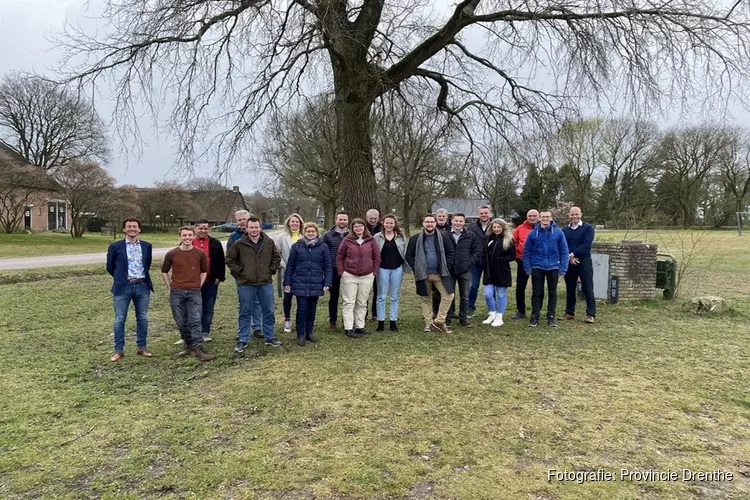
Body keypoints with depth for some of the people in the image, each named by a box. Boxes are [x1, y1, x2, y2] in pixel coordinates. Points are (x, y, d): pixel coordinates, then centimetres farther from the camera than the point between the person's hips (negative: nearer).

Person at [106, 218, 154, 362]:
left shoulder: (147, 246, 6)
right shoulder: (115, 246, -2)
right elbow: (110, 266, 8)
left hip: (142, 286, 2)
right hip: (123, 287, -2)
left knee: (142, 318, 8)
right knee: (119, 319, 1)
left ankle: (141, 347, 20)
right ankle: (119, 350, 11)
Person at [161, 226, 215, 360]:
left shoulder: (200, 253, 1)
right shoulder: (171, 254, 0)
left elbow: (204, 271, 14)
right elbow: (164, 271, 13)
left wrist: (198, 286, 7)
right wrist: (170, 288, 7)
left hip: (194, 292, -1)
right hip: (176, 292, 1)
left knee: (195, 321, -8)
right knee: (181, 322, 7)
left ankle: (198, 349, -8)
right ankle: (189, 345, 23)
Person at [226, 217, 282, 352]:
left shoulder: (269, 242, 0)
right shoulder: (239, 244, -6)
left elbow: (276, 257, 13)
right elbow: (230, 259, 5)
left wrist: (271, 270, 3)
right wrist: (238, 272, -2)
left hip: (266, 283, 2)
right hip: (246, 284, -2)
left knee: (268, 312, 10)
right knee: (245, 313, 6)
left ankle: (269, 337, 23)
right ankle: (243, 340, 16)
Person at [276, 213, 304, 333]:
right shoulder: (282, 237, 0)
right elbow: (276, 253, 0)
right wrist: (283, 265, -8)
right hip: (287, 273, 0)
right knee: (287, 297, 7)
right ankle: (287, 321, 21)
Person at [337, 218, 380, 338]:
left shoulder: (371, 241, 3)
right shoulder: (347, 240, -1)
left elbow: (377, 257, 7)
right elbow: (339, 257, 4)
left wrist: (374, 272, 2)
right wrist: (341, 271, -2)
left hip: (367, 277, 2)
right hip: (349, 276, -2)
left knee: (362, 303, 10)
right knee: (349, 302, 0)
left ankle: (359, 326, 20)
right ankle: (348, 328, 3)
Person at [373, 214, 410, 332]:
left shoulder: (401, 237, 4)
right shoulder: (377, 237, 0)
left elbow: (405, 252, 8)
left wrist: (405, 267, 3)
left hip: (397, 268, 1)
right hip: (383, 269, -1)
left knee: (395, 296, 7)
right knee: (381, 296, 3)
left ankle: (393, 321, 15)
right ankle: (381, 321, 11)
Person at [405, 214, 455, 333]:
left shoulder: (443, 236, -2)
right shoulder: (415, 238, -2)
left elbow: (450, 253, 3)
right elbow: (409, 256, 3)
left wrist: (445, 267, -5)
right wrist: (416, 269, -5)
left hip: (440, 273, 0)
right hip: (423, 274, 0)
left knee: (448, 295, -6)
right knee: (426, 298, 9)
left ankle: (439, 321, 6)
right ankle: (428, 323, 20)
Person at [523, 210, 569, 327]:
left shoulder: (558, 233, -1)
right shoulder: (533, 234, 0)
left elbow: (564, 251, 0)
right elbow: (526, 252, 1)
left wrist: (563, 268, -5)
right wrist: (528, 268, -5)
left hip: (553, 267, 0)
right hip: (537, 267, 0)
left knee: (553, 293, 9)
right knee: (537, 293, 5)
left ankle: (551, 317, 20)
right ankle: (535, 317, 13)